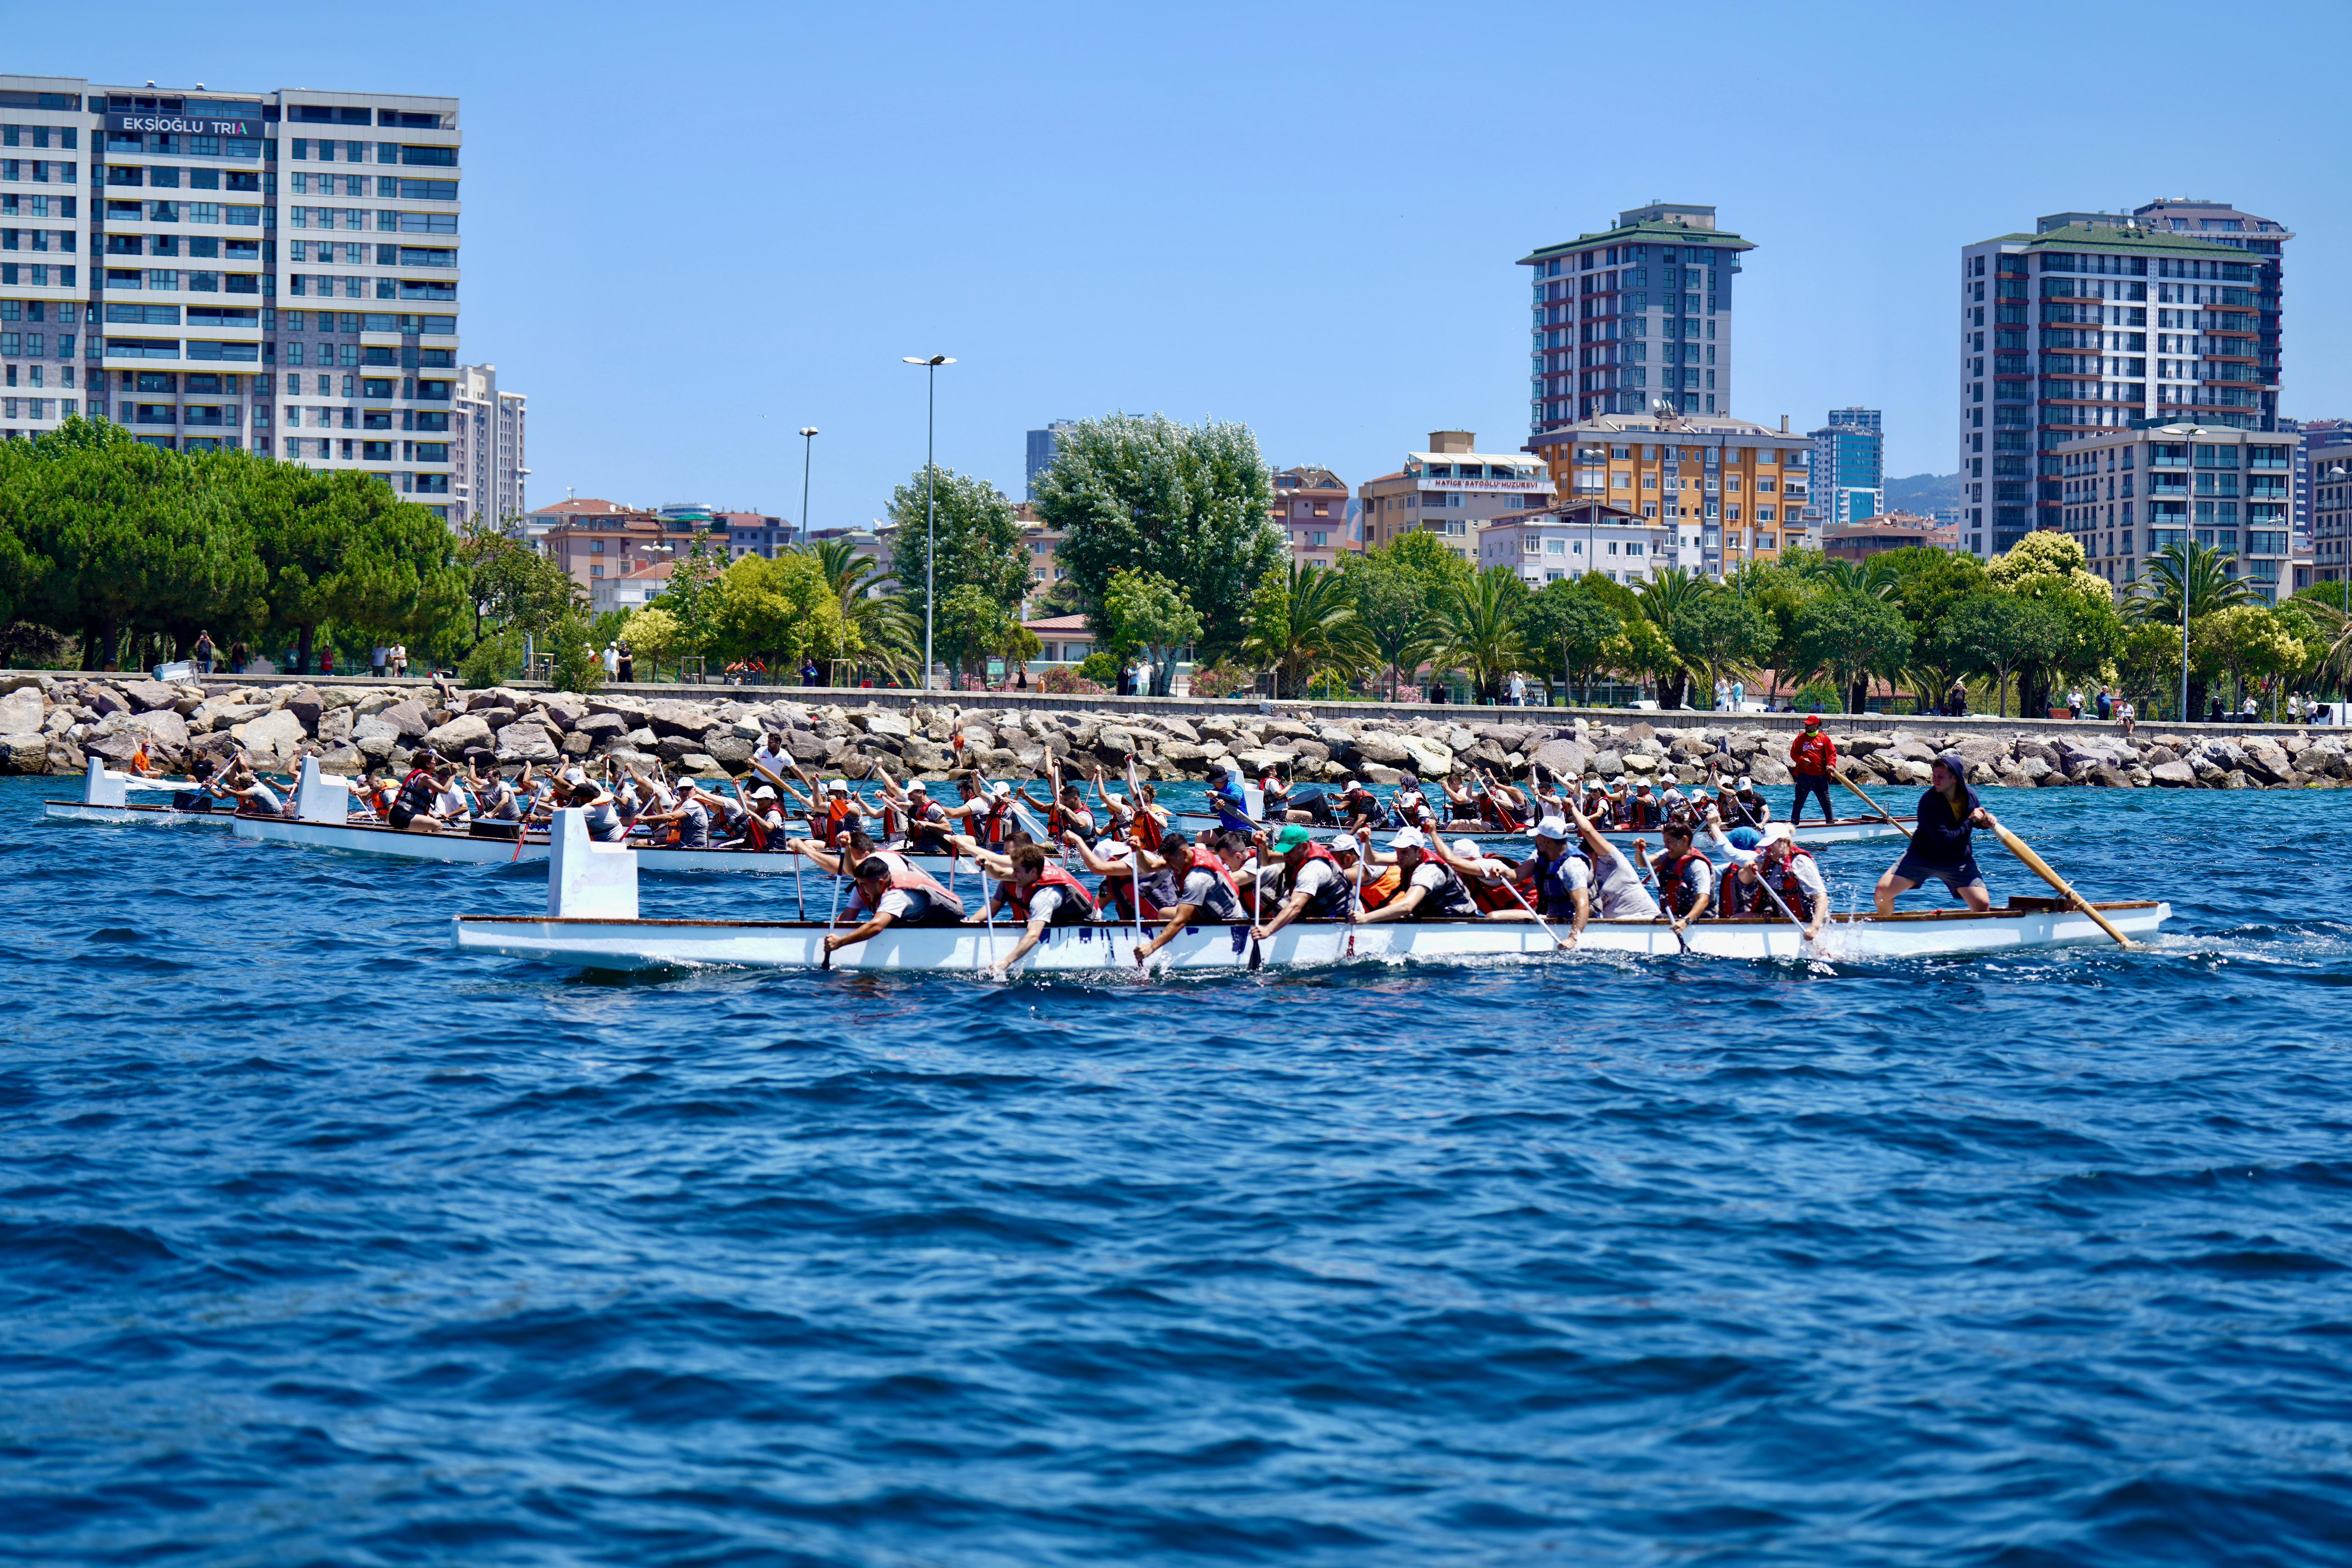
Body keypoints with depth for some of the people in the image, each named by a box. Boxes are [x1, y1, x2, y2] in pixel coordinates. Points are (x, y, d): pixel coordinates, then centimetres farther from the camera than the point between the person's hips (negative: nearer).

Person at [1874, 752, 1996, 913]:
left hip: (1958, 862, 3)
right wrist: (1970, 821, -24)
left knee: (1983, 905, -14)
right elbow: (1943, 840, -30)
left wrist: (1986, 820, -7)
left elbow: (1977, 819, 16)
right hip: (1921, 857, -3)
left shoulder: (1970, 795, -7)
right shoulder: (1928, 801, -23)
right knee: (1884, 890, -15)